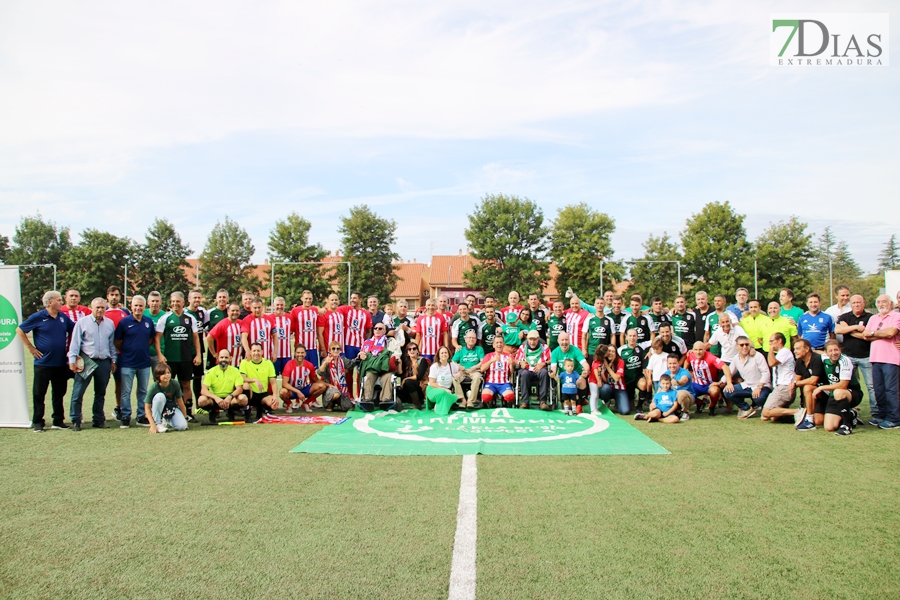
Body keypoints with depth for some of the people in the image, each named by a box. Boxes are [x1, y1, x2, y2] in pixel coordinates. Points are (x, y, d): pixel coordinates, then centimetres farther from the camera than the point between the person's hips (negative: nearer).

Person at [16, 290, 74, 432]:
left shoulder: (63, 317, 7)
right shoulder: (38, 317, -6)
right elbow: (19, 330, -1)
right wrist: (30, 347, -5)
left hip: (61, 363, 5)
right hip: (43, 363, -4)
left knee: (59, 393, 11)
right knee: (39, 394, 4)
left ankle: (58, 420, 20)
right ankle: (37, 422, 12)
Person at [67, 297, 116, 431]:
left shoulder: (110, 324, 10)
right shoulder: (82, 322, -1)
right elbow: (75, 342, -3)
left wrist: (113, 360, 13)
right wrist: (72, 360, -8)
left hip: (104, 362, 4)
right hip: (86, 362, -3)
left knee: (100, 394, 11)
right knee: (78, 393, -4)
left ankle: (99, 420, 20)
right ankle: (75, 421, 6)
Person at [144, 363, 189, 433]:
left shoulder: (175, 385, -17)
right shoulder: (154, 387, -22)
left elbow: (180, 402, -7)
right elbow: (147, 407, -17)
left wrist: (185, 419, -2)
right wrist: (152, 425, -23)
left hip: (171, 409, 2)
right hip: (158, 410, -2)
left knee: (182, 426, -24)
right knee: (160, 396, -34)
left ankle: (166, 422, 12)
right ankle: (158, 424, -19)